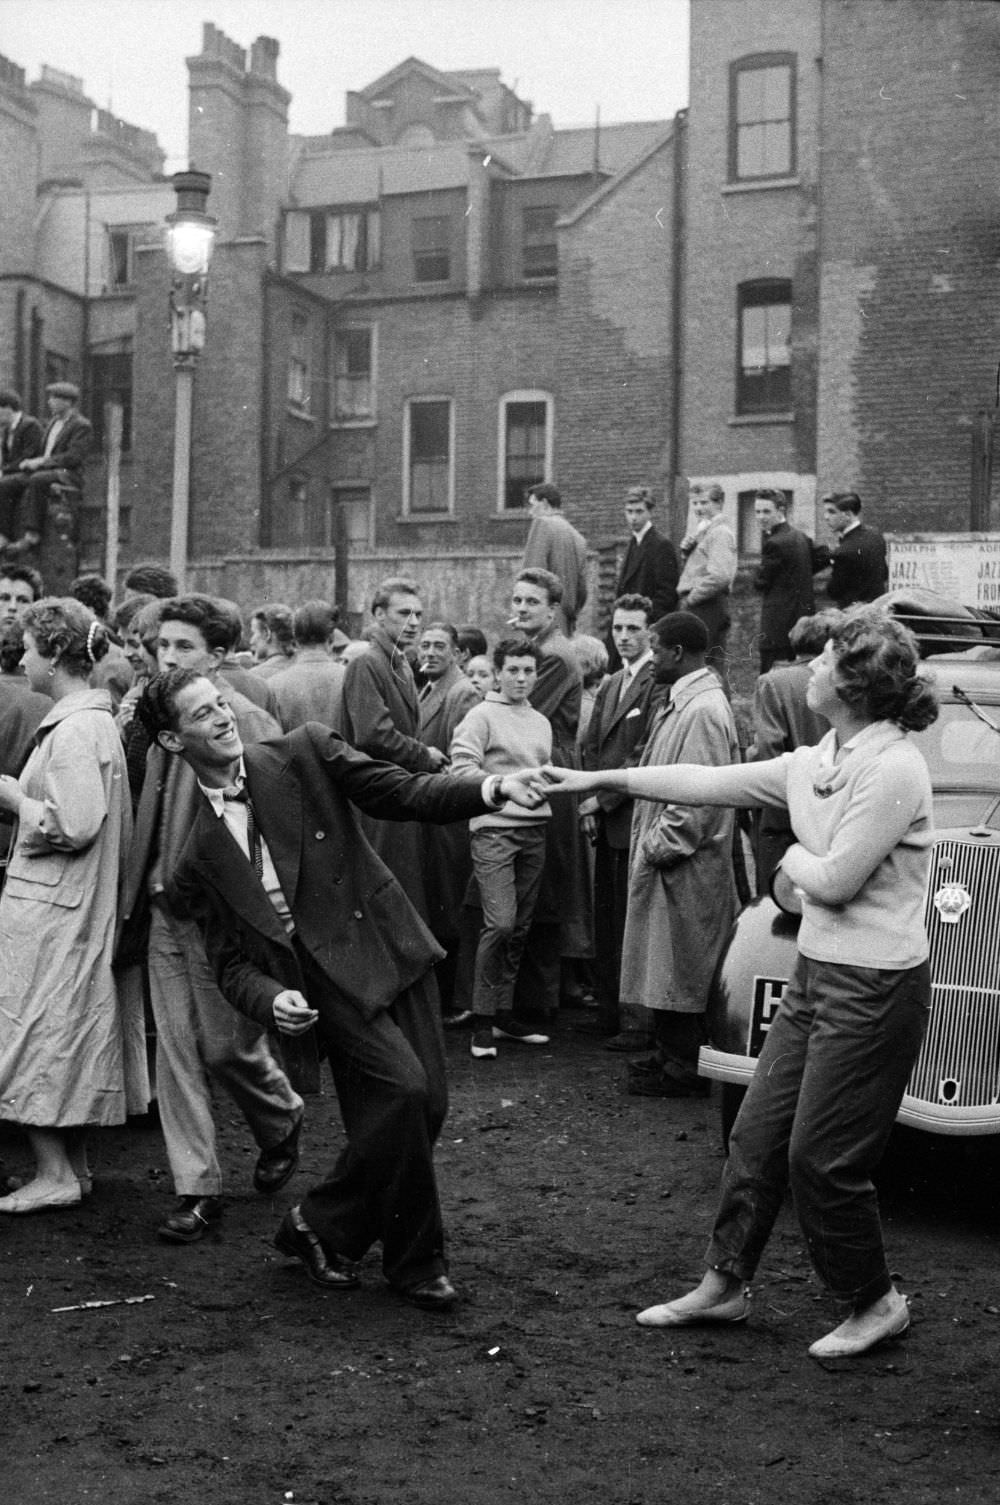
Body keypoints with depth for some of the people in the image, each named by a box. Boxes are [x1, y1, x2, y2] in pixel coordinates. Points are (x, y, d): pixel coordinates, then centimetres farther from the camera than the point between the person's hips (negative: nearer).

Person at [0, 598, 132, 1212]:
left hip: (50, 911, -10)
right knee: (72, 1037, 15)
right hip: (79, 909, 10)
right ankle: (75, 1164, 24)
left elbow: (73, 825, -23)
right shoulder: (98, 720, 12)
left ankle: (55, 1174, 5)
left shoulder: (74, 732, -18)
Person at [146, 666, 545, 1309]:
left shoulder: (305, 752, 3)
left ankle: (328, 1227, 22)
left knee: (425, 1105, 0)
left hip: (390, 945, 2)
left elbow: (401, 794, -2)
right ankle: (415, 1261, 4)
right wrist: (270, 999, -16)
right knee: (403, 1089, -18)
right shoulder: (199, 857, 4)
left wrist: (492, 788, -17)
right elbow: (232, 961, 6)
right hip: (327, 981, -2)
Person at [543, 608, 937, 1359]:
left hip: (873, 988, -9)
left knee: (821, 1158, 1)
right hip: (817, 973, 9)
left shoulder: (892, 768, -21)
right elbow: (709, 782, 12)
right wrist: (603, 778, 14)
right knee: (758, 1136, 13)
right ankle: (724, 1285, 28)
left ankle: (876, 1303, 22)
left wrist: (794, 859, -1)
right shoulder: (817, 762, 6)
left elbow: (835, 881, -23)